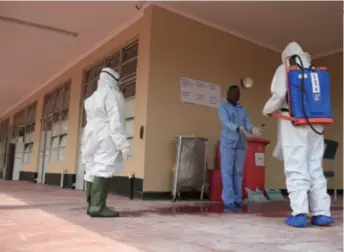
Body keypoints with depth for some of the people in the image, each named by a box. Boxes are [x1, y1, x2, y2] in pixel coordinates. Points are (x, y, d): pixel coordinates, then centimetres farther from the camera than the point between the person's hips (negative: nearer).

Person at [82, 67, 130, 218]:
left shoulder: (93, 97, 22)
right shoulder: (112, 94, -3)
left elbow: (91, 120, 16)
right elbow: (116, 120, -14)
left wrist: (90, 141, 13)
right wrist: (123, 143, -18)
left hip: (91, 136, 9)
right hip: (105, 138, -8)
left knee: (93, 170, 6)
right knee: (104, 169, -12)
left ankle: (92, 205, 7)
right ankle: (97, 207, -16)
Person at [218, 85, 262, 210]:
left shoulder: (243, 110, 18)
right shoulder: (223, 108, 6)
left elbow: (248, 124, 4)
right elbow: (226, 123, -11)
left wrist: (253, 129, -20)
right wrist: (239, 128, -29)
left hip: (241, 144, 4)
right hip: (228, 143, -4)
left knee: (238, 172, 4)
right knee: (227, 171, -7)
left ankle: (237, 199, 8)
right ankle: (228, 200, -9)